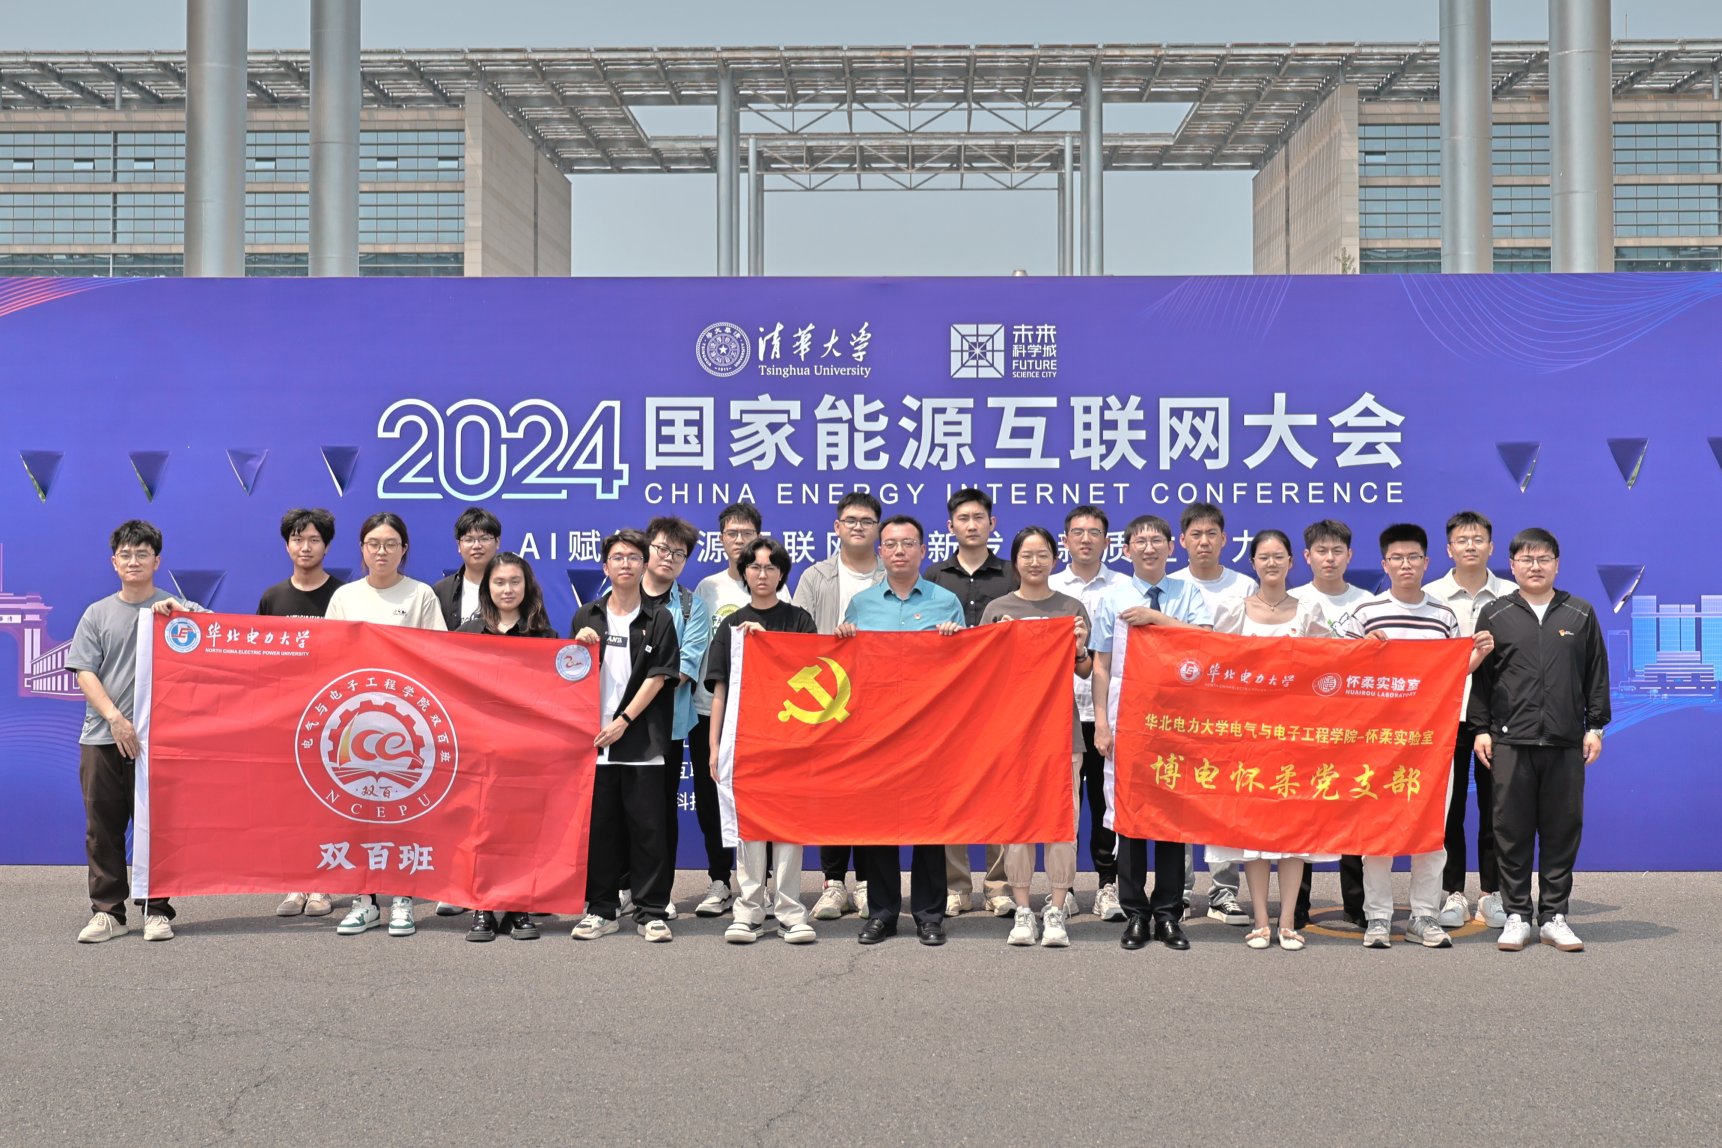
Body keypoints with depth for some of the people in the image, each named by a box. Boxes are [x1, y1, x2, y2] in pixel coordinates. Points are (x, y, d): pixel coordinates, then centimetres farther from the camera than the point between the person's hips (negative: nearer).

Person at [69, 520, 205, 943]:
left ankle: (157, 910, 8)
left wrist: (177, 611, -20)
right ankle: (107, 912, 12)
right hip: (102, 738, 2)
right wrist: (115, 717, -10)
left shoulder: (175, 607, 8)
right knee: (103, 828, 4)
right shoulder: (98, 613, 11)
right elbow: (84, 672, 4)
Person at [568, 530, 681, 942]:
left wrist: (624, 721, -10)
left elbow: (658, 677, -2)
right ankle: (600, 909, 14)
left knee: (647, 827, -1)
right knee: (598, 826, 5)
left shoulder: (659, 620, 5)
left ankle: (652, 912, 5)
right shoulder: (586, 617, 12)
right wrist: (581, 646, -8)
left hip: (642, 740, -2)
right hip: (595, 738, 2)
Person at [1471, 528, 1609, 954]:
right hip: (1510, 741, -1)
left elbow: (1596, 675, 10)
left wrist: (1596, 727, 6)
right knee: (1513, 831, 2)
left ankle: (1554, 916, 14)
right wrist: (1481, 729, 1)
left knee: (1562, 830, 4)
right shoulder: (1494, 615, 6)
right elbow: (1480, 676, 6)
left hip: (1565, 743, 1)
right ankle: (1517, 915, 11)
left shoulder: (1580, 614, 9)